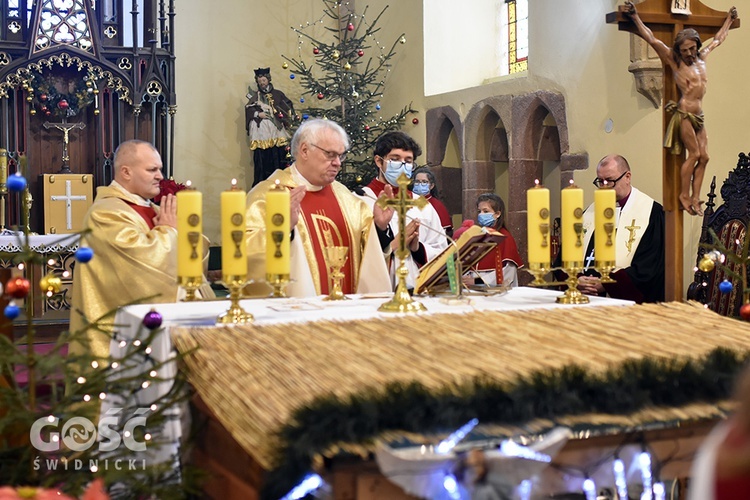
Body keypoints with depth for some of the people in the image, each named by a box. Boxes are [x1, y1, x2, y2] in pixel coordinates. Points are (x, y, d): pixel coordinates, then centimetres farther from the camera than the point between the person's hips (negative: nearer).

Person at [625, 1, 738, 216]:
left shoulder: (702, 57, 14)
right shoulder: (674, 61, -3)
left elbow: (718, 39, 32)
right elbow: (652, 39, -8)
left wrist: (729, 19, 42)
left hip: (698, 116, 6)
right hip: (684, 114, -6)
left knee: (704, 156, 0)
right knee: (694, 154, -9)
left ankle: (695, 197, 2)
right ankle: (684, 195, 1)